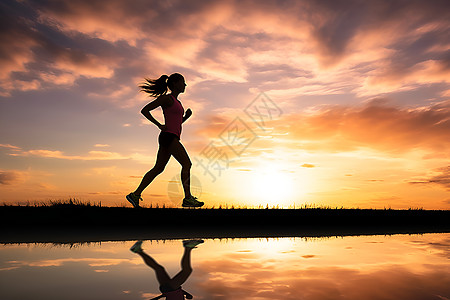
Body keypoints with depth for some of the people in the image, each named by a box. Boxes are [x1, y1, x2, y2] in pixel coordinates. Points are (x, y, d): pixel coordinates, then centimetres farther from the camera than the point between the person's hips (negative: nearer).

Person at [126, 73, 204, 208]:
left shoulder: (176, 101, 22)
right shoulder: (166, 98, -4)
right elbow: (144, 110, -6)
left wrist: (187, 116, 11)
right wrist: (160, 125, -11)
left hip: (172, 138, 9)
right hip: (168, 136, -9)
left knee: (158, 168, 8)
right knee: (187, 163, -12)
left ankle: (135, 194, 12)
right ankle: (188, 198, -12)